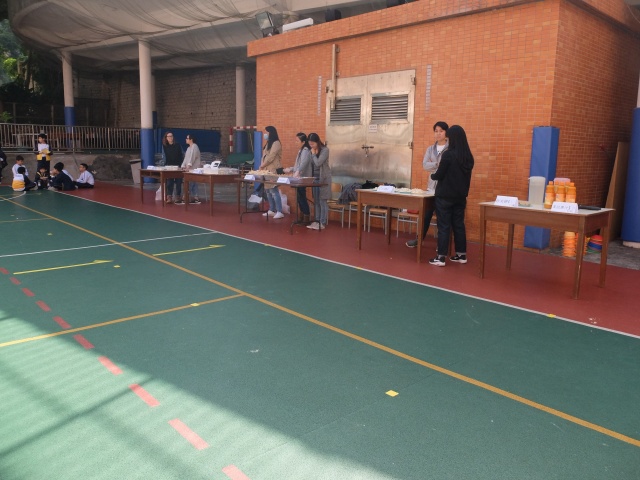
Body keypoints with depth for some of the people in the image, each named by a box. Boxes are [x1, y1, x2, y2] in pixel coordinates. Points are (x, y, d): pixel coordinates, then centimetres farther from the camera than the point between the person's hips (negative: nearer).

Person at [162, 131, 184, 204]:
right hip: (169, 166, 1)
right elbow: (164, 157, 6)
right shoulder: (164, 146, 4)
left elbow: (181, 156, 1)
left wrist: (181, 165, -5)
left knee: (178, 182, 0)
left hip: (177, 166, -1)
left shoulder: (178, 146, -1)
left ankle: (178, 197, 3)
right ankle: (169, 197, 0)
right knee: (169, 182, -1)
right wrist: (166, 165, -3)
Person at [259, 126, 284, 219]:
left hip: (274, 171, -9)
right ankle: (271, 210, 15)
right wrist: (262, 166, 2)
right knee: (268, 190, 9)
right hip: (267, 170, 9)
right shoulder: (268, 143, 19)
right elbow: (265, 156, 15)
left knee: (273, 191, -12)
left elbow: (271, 157, -16)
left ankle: (279, 212, -12)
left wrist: (262, 165, -9)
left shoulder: (276, 143, -10)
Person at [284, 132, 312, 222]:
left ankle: (306, 217, -3)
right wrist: (290, 169, 29)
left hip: (303, 178, -9)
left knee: (301, 197, -8)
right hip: (299, 178, 9)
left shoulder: (306, 151, -13)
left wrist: (297, 172, -44)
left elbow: (303, 164, -30)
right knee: (299, 197, 10)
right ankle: (303, 216, 16)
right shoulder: (301, 151, 17)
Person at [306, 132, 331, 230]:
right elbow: (312, 164, 13)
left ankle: (322, 223, -2)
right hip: (315, 178, 7)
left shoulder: (325, 150, -10)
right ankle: (317, 221, 13)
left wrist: (313, 154, -7)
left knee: (322, 201, -5)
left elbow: (318, 163, -20)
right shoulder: (312, 151, 9)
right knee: (316, 201, 8)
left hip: (323, 178, -7)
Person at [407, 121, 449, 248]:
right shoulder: (430, 149, 11)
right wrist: (438, 164, -21)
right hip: (432, 186, 4)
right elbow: (425, 165, -5)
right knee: (426, 213, 11)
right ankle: (419, 239, 22)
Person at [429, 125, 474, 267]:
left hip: (445, 196, -6)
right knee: (459, 225, 13)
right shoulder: (468, 156, 4)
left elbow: (439, 175, -11)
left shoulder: (448, 154, -16)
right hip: (460, 196, 6)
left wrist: (432, 175, 10)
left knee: (444, 226, -2)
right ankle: (461, 255, 20)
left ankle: (441, 257, 0)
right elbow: (464, 175, 12)